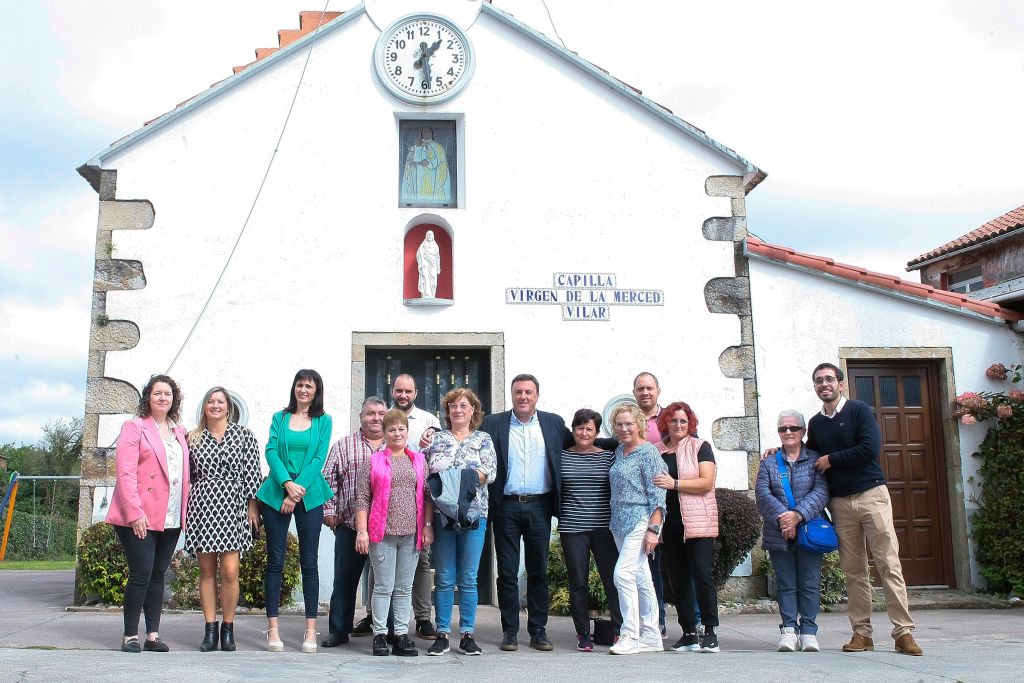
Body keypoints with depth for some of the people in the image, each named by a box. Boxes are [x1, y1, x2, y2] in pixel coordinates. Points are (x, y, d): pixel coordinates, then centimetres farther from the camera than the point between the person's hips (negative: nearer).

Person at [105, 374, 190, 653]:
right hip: (140, 518, -5)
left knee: (158, 575, 8)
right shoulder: (134, 427, -1)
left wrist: (184, 511, 8)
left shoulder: (179, 432, 16)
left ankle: (153, 635, 12)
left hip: (171, 519, 5)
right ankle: (130, 636, 3)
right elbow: (125, 472, -10)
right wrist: (134, 512, -18)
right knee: (141, 574, -7)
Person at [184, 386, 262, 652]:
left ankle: (228, 629, 5)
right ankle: (210, 629, 11)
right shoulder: (193, 438, 12)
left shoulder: (244, 435, 5)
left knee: (230, 571, -7)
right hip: (202, 506, 2)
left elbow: (252, 473, 3)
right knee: (207, 570, 4)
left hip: (232, 507, -2)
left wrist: (252, 506, -2)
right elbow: (189, 474, 15)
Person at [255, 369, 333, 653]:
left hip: (310, 496, -1)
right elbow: (271, 451, 0)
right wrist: (287, 483, -15)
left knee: (309, 562, 1)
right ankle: (272, 629, 7)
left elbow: (318, 459, -2)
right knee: (275, 561, 1)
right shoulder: (280, 417, 10)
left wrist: (297, 492, -10)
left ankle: (311, 630, 7)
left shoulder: (324, 421, 7)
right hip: (276, 493, 1)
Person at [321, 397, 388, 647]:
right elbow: (329, 480, 6)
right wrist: (329, 510, -2)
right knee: (345, 579, 2)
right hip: (350, 524, -1)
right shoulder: (343, 446, 8)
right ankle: (339, 629, 11)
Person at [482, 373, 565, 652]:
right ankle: (510, 631, 13)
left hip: (539, 506, 1)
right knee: (507, 572, 4)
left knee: (538, 571, 7)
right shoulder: (492, 423, 4)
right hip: (506, 506, -1)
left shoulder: (554, 423, 8)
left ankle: (538, 630, 16)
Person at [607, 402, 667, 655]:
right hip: (620, 523, 8)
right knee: (640, 578, 10)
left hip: (641, 521, -8)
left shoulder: (648, 451, -8)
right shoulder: (619, 451, 15)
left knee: (623, 573, -16)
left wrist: (653, 529, -18)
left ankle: (630, 635, -9)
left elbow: (657, 494, -13)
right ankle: (651, 636, 16)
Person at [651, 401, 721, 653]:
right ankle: (689, 634, 13)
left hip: (698, 523, -4)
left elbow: (706, 482, -9)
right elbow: (653, 486, 22)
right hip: (670, 525, 5)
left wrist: (675, 484, -16)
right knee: (679, 580, 6)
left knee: (702, 575, -8)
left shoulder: (700, 447, 2)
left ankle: (710, 632, -1)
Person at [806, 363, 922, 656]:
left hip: (871, 494, -4)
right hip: (840, 502, 4)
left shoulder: (859, 410, -1)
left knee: (889, 564, -7)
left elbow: (870, 448, -13)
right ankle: (862, 632, 8)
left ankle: (903, 631, -5)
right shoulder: (815, 423, 14)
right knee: (853, 570, 4)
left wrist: (831, 460, -6)